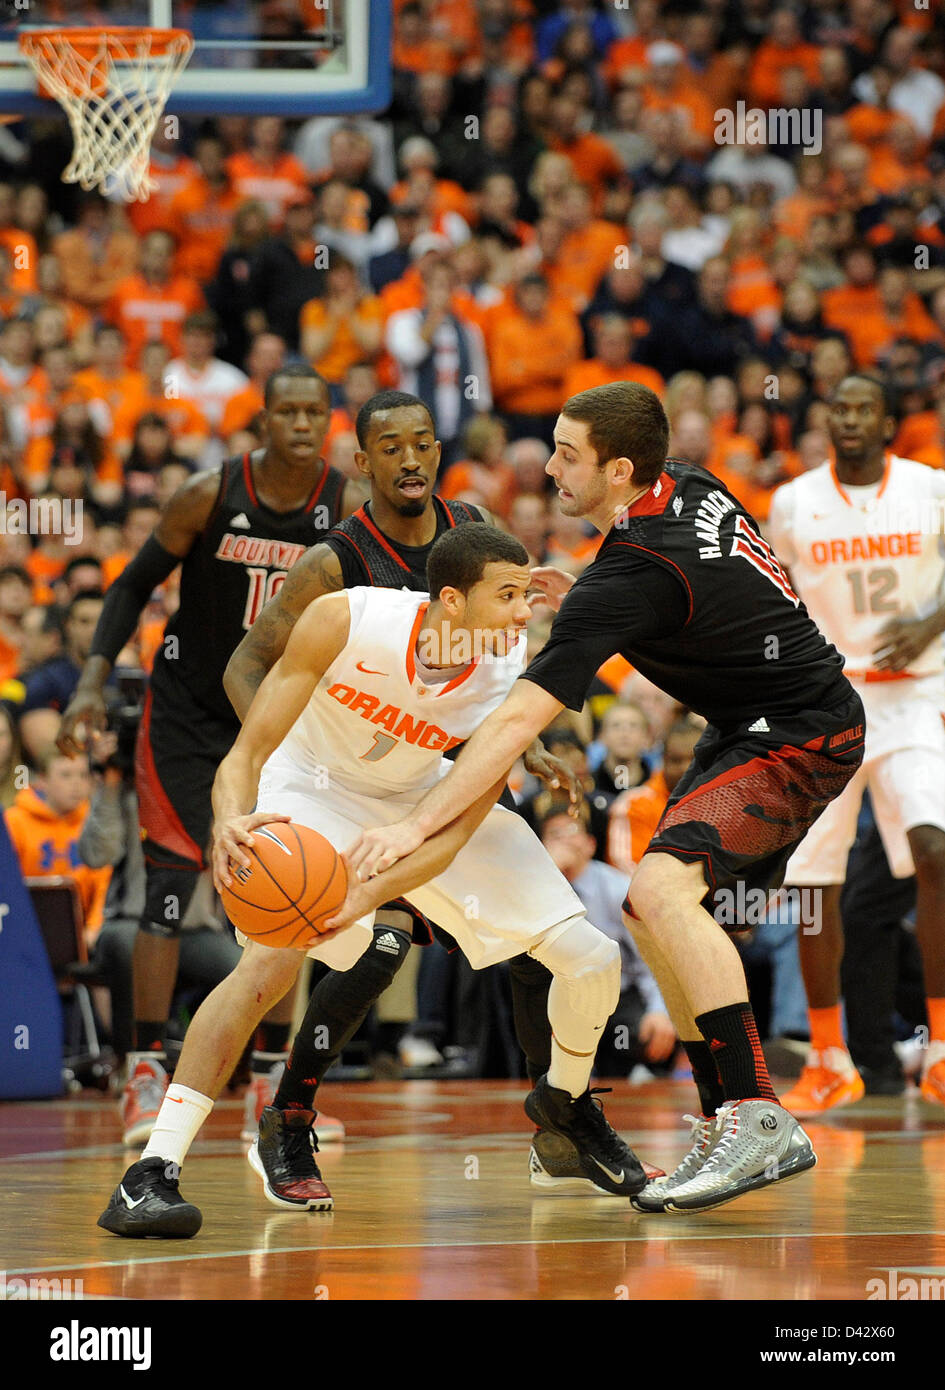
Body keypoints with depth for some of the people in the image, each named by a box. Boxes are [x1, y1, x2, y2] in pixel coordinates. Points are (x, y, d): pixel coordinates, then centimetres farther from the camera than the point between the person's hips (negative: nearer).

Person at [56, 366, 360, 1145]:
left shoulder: (348, 509, -9)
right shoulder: (212, 495, -14)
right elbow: (135, 585, -5)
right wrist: (93, 682, -14)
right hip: (188, 709, -3)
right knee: (173, 883, -10)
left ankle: (273, 1081, 13)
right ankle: (146, 1075, -5)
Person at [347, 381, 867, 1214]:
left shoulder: (632, 575, -24)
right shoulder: (694, 490, 1)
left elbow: (518, 721, -27)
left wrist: (417, 826, -28)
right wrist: (582, 604, 8)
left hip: (800, 736, -10)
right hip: (755, 728, 10)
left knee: (664, 888, -27)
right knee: (654, 919, 8)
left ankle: (758, 1117, -27)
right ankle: (731, 1128, 9)